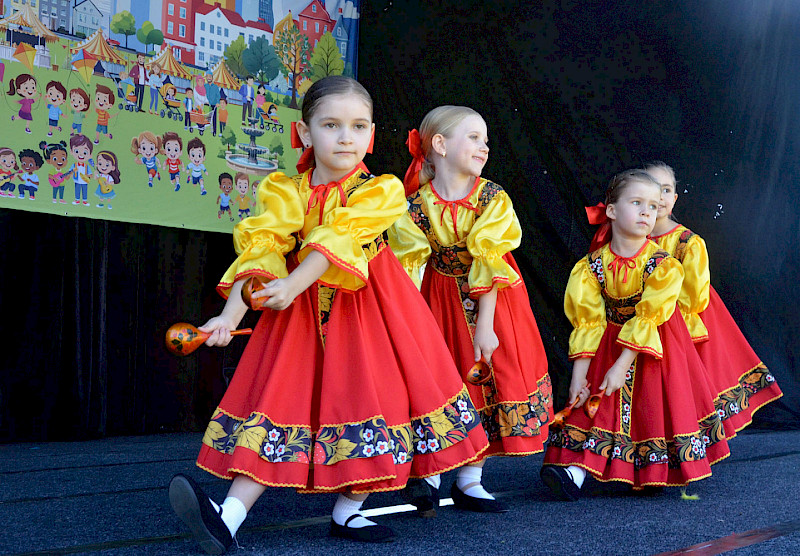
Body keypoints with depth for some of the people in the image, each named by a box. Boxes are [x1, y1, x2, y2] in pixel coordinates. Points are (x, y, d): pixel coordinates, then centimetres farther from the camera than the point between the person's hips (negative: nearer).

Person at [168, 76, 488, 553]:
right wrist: (231, 313, -25)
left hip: (364, 310, -1)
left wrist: (293, 284, -37)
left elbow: (337, 241, -23)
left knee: (373, 399, -1)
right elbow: (260, 251, -11)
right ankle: (229, 517, -14)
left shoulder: (380, 191, -6)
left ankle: (348, 512, 14)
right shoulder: (283, 193, 1)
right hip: (301, 314, 1)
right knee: (278, 400, -6)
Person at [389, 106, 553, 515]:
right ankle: (430, 476, 9)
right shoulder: (416, 207, -11)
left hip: (490, 302, 1)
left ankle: (470, 481, 15)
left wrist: (485, 325, -19)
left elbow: (489, 265, -16)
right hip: (442, 304, -1)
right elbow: (408, 271, -11)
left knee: (488, 380, 3)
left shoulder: (492, 199, -11)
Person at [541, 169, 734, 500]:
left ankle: (663, 473, 16)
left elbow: (647, 320, -19)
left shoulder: (663, 265, -15)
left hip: (653, 346, -1)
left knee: (657, 406, 1)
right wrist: (578, 375, -16)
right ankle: (576, 469, -12)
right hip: (610, 344, 2)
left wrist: (622, 366, -23)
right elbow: (587, 322, -11)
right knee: (597, 406, -6)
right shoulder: (592, 266, -9)